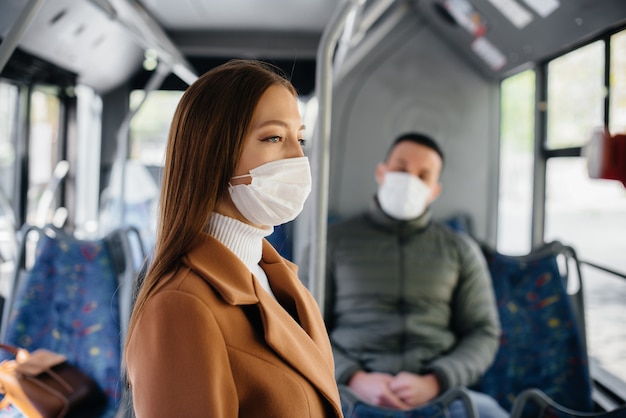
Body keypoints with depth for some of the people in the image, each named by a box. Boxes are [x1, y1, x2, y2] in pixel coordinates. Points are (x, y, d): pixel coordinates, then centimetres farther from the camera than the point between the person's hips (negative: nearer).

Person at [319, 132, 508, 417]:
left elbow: (483, 333, 11)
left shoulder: (461, 250, 16)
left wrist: (432, 383, -7)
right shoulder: (334, 240, 11)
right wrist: (356, 380, -10)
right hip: (352, 392, -2)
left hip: (438, 393, 2)